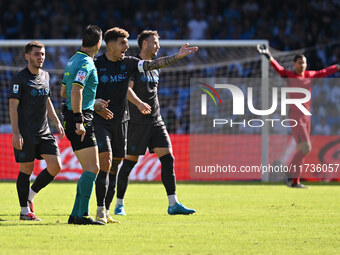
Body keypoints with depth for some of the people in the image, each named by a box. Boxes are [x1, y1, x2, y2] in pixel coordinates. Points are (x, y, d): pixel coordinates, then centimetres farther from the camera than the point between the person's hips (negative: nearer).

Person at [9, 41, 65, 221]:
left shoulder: (45, 76, 14)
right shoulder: (20, 78, -8)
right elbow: (13, 105, -10)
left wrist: (57, 122, 18)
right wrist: (16, 133, -16)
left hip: (44, 132, 7)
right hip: (25, 134, -7)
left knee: (55, 166, -4)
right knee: (26, 169, -2)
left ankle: (30, 196, 15)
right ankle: (25, 210, 8)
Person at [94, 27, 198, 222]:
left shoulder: (128, 63, 5)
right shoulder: (96, 65, -5)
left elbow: (153, 64, -3)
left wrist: (177, 57, -13)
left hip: (121, 121, 5)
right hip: (100, 120, -5)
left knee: (114, 167, 7)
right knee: (105, 162, -16)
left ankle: (107, 211, 15)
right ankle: (100, 210, -10)